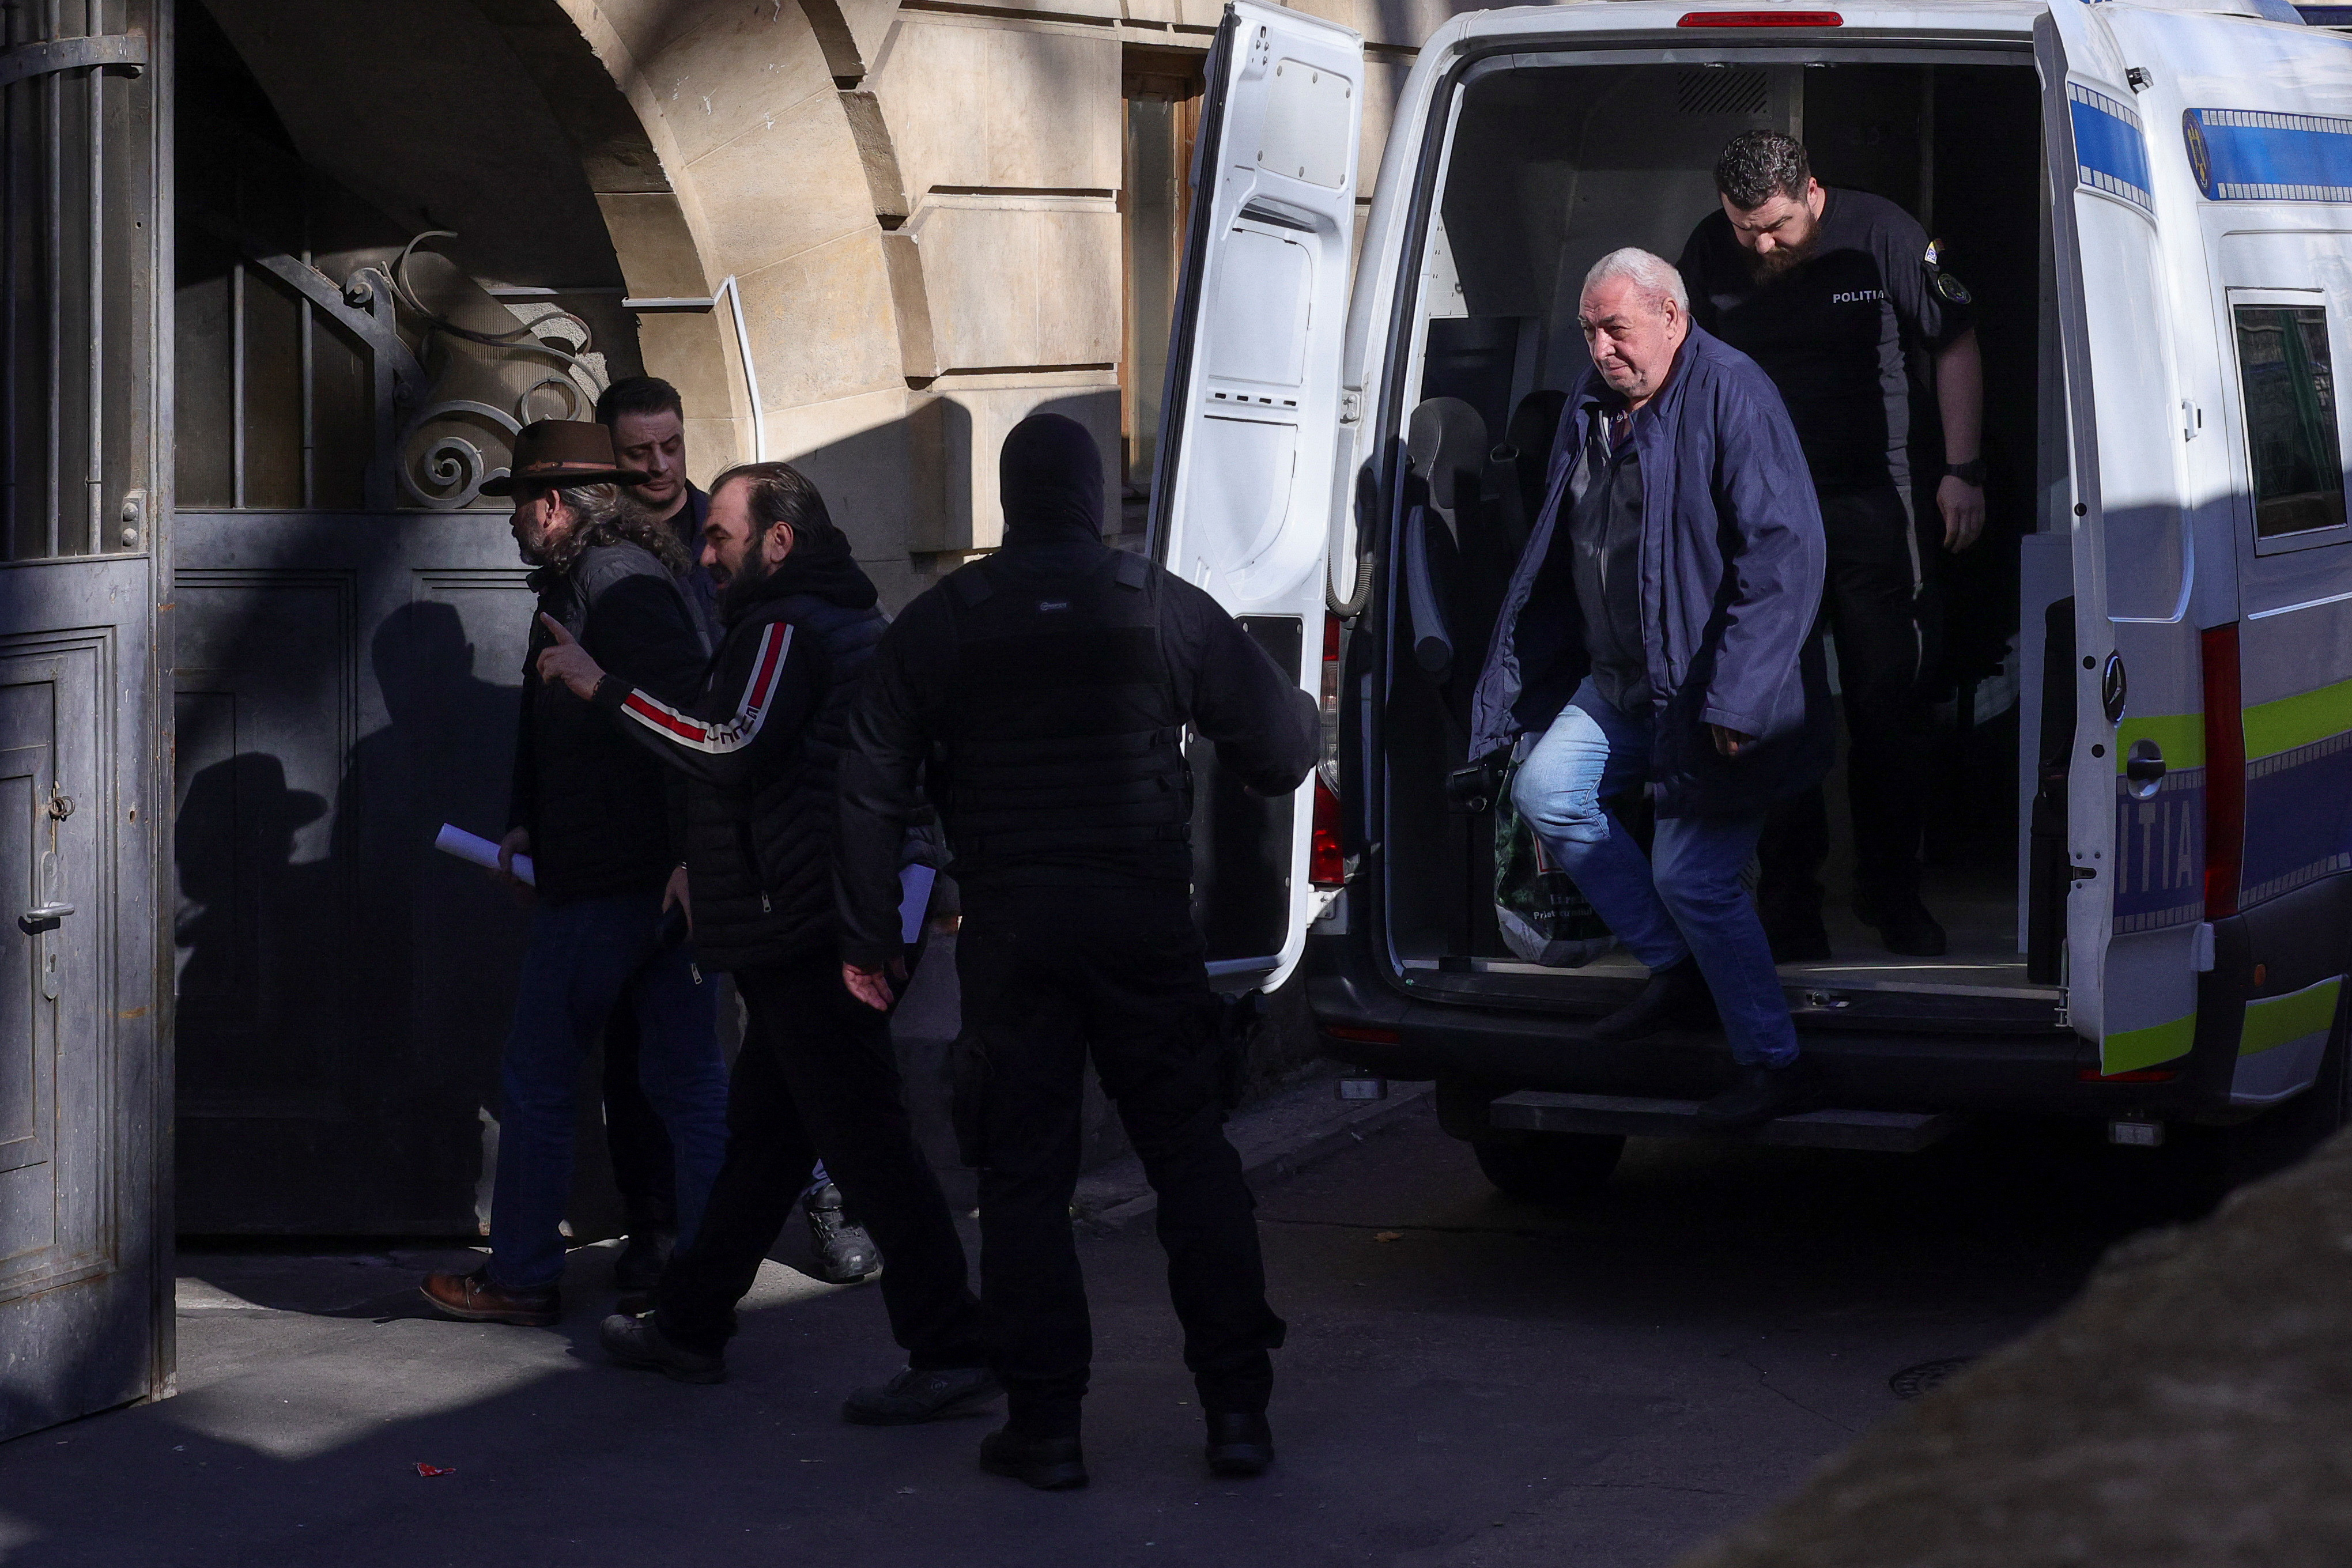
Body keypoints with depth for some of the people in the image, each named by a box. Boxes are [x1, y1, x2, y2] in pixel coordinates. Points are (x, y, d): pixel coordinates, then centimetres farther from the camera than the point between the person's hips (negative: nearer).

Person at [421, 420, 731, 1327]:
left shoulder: (610, 581, -15)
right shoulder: (629, 573, 17)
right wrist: (530, 823, 19)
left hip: (604, 883, -10)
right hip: (665, 874, 10)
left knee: (536, 1082, 2)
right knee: (687, 1080, 8)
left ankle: (521, 1280, 11)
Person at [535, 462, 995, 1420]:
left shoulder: (786, 628, -13)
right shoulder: (858, 623, 20)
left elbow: (731, 749, -25)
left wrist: (601, 687, -19)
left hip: (804, 936, -11)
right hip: (832, 931, 11)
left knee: (864, 1139, -11)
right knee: (762, 1133, 17)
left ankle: (952, 1352, -12)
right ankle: (690, 1323, 27)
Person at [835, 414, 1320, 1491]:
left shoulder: (937, 625, 3)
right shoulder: (1166, 610, 0)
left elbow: (871, 788, 2)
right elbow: (1280, 748, 1)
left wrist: (869, 937, 8)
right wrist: (1302, 717, 24)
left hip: (1007, 929, 0)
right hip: (1143, 918, 0)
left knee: (1023, 1175, 5)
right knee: (1192, 1154, 7)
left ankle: (1045, 1423, 4)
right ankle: (1236, 1404, 5)